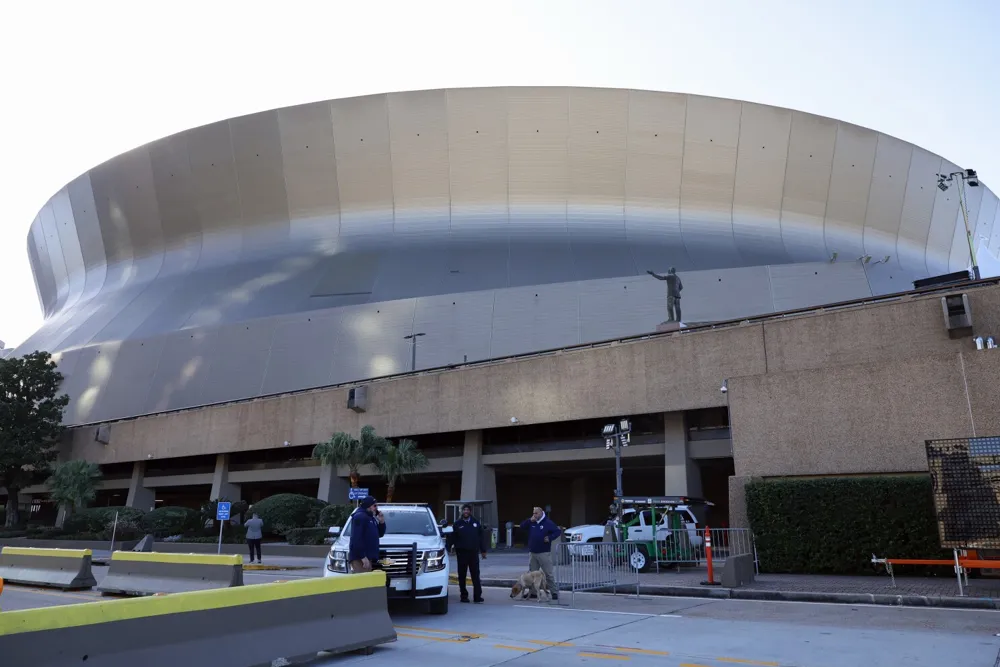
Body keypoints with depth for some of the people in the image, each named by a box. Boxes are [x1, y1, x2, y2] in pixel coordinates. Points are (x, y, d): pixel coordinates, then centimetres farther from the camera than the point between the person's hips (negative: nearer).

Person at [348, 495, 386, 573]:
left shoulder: (371, 518, 21)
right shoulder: (359, 517, -11)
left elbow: (380, 534, 24)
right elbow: (357, 539, -21)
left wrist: (382, 522, 5)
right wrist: (363, 557, -24)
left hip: (368, 557, 10)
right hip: (359, 558, -10)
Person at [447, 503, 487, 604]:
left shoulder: (476, 522, 6)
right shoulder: (457, 524, 2)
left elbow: (482, 536, 8)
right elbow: (451, 538, -2)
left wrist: (483, 550, 5)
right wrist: (448, 548, -11)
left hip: (474, 552, 1)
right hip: (462, 553, 0)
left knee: (476, 575, -2)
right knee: (462, 575, 6)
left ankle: (477, 597, -1)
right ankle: (464, 595, 17)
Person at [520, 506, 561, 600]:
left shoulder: (548, 522, -7)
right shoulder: (531, 522, 9)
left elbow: (558, 531, -7)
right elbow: (522, 527, 3)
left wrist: (550, 538, -19)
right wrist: (530, 520, -10)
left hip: (544, 553, -6)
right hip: (532, 553, 6)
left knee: (548, 574, -5)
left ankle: (555, 592, 1)